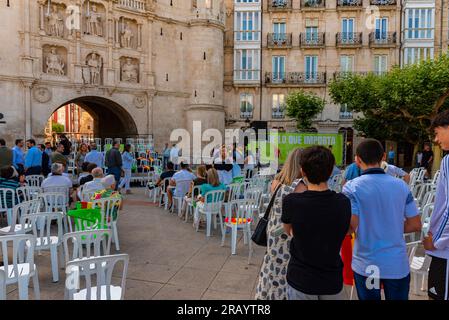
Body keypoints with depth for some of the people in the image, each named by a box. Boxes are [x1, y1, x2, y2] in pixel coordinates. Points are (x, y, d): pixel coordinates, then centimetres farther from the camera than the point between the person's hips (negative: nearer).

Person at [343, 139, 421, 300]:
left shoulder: (352, 187, -13)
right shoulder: (401, 185, -2)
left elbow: (350, 228, -19)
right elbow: (415, 225, 1)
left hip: (366, 264, -2)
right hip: (398, 264, 3)